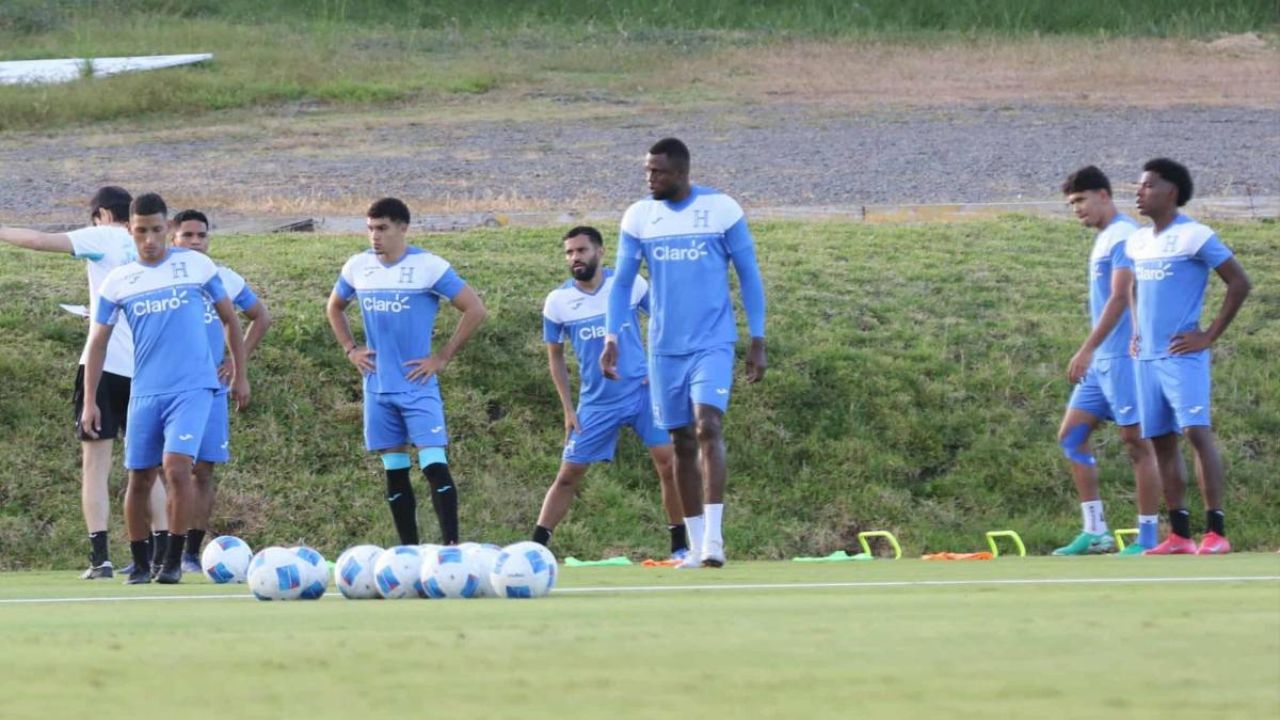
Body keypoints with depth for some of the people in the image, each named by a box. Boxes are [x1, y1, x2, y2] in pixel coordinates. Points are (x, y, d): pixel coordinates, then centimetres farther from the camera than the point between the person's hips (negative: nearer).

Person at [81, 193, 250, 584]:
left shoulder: (197, 266, 1)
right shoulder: (117, 282, 5)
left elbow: (230, 319, 11)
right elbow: (98, 343, 9)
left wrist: (240, 376, 10)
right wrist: (89, 401, 4)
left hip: (193, 387, -3)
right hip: (145, 392, 3)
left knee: (176, 467, -18)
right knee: (139, 478, 4)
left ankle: (174, 560, -9)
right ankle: (140, 563, 19)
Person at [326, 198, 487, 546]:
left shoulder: (429, 267, -9)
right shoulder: (357, 267, 5)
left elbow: (475, 310, -9)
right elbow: (335, 308, 25)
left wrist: (443, 357, -9)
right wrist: (350, 349, 10)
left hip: (418, 386, -5)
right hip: (378, 387, 5)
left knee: (434, 466, -15)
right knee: (394, 472, 8)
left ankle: (451, 547, -16)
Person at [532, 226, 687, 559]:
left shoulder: (630, 284, -4)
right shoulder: (558, 302, -2)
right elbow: (555, 357, 8)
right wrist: (568, 410, 3)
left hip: (643, 391, -1)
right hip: (596, 403, 1)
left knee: (669, 464, -8)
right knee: (568, 475, -1)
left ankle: (681, 547, 4)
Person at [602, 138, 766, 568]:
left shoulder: (723, 210, -5)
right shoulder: (638, 217, 3)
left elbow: (748, 275, 1)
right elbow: (623, 282, 9)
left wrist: (758, 341, -2)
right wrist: (612, 338, -2)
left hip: (712, 343, -3)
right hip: (665, 349, 3)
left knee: (708, 427, -20)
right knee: (681, 441, 5)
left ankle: (713, 538, -22)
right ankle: (696, 546, 12)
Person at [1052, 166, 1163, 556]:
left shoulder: (1123, 236, -12)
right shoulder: (1104, 238, 17)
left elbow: (1119, 299, -20)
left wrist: (1087, 351, -23)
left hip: (1123, 357, -10)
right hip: (1100, 361, 10)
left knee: (1136, 442, -5)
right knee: (1071, 436, 6)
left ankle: (1148, 537, -1)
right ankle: (1095, 531, 7)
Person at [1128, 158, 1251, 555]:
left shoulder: (1195, 237, -8)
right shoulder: (1138, 241, 13)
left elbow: (1239, 283, -9)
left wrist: (1210, 336, -11)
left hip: (1182, 355, -8)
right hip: (1147, 356, 8)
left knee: (1197, 432, -16)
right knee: (1161, 442, 6)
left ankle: (1216, 532, -18)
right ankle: (1179, 535, 10)